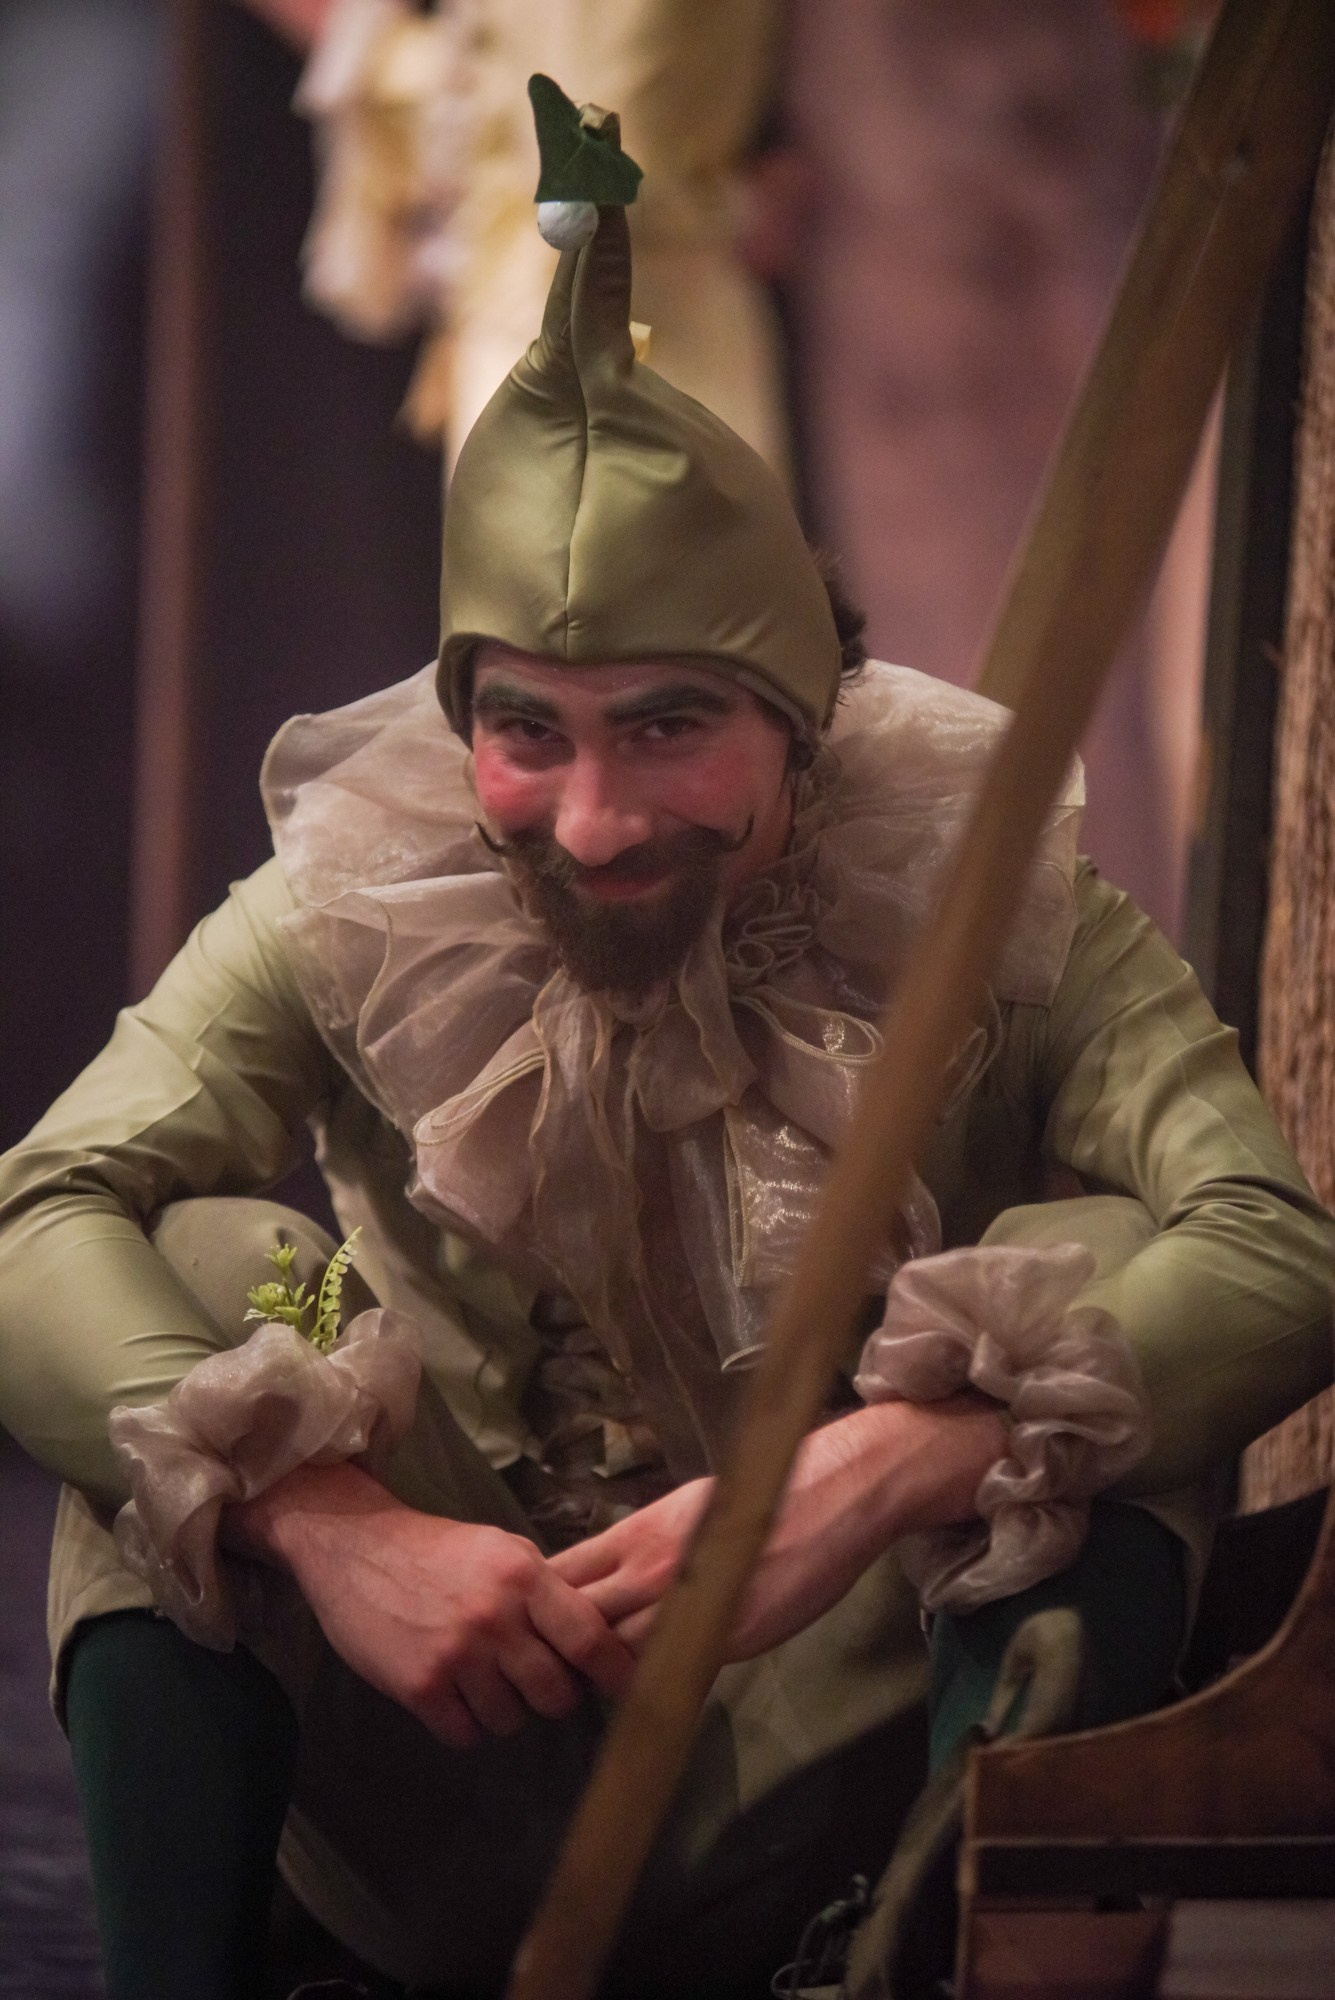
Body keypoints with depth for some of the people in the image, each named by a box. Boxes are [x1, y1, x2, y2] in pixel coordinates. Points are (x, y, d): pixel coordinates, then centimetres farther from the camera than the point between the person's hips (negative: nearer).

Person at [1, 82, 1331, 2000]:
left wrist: (875, 1471, -39)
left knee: (1095, 1278, -21)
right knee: (213, 1268, -19)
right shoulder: (350, 917, -7)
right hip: (444, 1807, 1)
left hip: (811, 1814, -1)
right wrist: (322, 1519, -36)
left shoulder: (978, 918, -9)